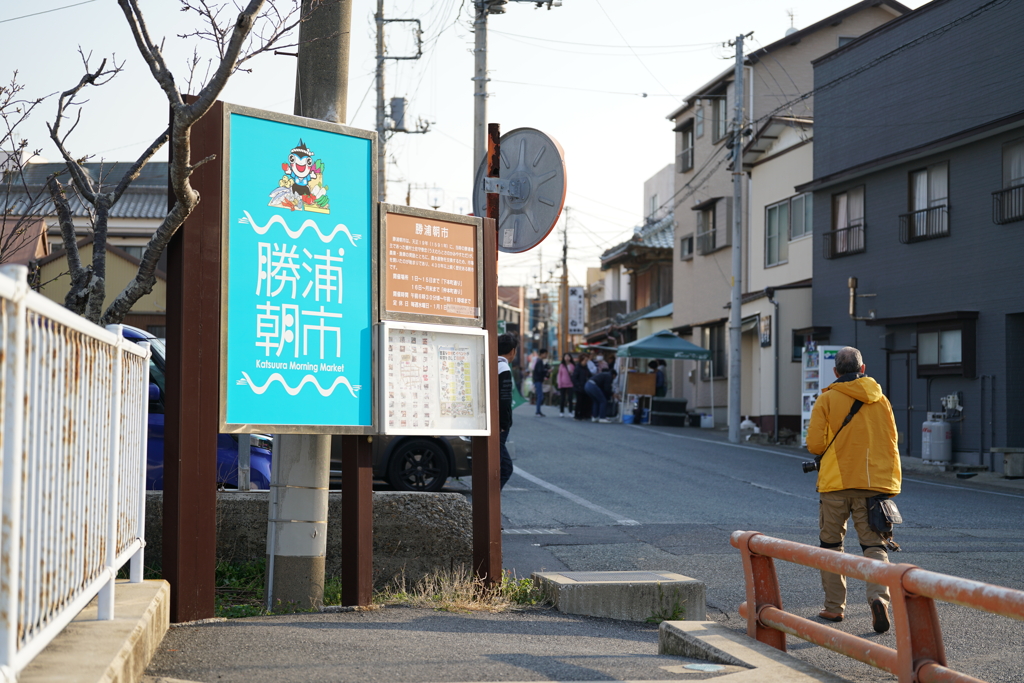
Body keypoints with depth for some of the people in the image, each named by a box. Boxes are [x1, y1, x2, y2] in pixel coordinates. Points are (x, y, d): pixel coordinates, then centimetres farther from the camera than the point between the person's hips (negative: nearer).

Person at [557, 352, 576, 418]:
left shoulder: (573, 365, 5)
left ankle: (570, 412, 3)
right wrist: (559, 384, -1)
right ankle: (561, 412, 10)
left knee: (570, 399, -4)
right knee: (563, 399, 2)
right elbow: (559, 375, 5)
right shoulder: (561, 365, 4)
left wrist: (572, 373, -10)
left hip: (570, 385, 0)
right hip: (563, 385, 0)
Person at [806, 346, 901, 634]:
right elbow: (891, 443, 11)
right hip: (873, 483, 2)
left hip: (835, 482, -2)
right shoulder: (880, 400, 8)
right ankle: (879, 596, -21)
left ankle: (834, 606, 16)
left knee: (831, 544, 13)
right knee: (874, 544, 3)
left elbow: (815, 444, -8)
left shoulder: (826, 399, -3)